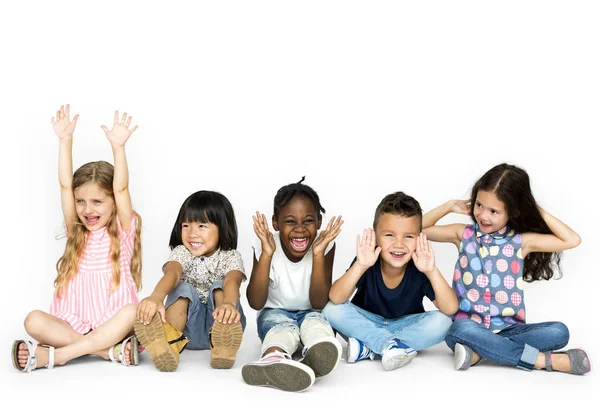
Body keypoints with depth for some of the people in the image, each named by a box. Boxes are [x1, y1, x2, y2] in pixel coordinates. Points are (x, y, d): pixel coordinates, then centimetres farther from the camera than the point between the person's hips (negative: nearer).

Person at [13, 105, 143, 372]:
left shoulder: (123, 231, 2)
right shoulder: (76, 232, 11)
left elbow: (121, 188, -12)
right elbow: (65, 185, 1)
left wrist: (118, 146, -24)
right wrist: (65, 140, -6)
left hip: (113, 325, -3)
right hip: (73, 326, 3)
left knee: (132, 313, -34)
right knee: (34, 321, -24)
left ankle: (54, 355, -32)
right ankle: (111, 351, -32)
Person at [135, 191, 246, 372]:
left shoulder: (231, 257, -3)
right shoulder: (181, 252, 0)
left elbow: (232, 279, -27)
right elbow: (172, 272, -24)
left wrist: (229, 303, -53)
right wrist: (156, 297, -49)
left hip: (218, 322, 0)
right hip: (187, 326, 1)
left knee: (219, 286, -24)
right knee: (184, 289, -25)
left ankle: (222, 345, -50)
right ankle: (169, 343, -54)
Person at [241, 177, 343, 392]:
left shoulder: (325, 246, -14)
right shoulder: (265, 246, -15)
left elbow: (318, 304, -20)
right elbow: (256, 303, -21)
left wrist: (318, 254, -31)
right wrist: (266, 254, -31)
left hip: (310, 313, 1)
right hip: (275, 313, -1)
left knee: (314, 319, -33)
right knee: (282, 324, -35)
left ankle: (314, 356, -71)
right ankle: (274, 359, -73)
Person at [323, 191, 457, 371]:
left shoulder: (419, 268, -20)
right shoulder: (367, 263, -21)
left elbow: (450, 309, -29)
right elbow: (335, 299, -33)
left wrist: (432, 271, -42)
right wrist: (360, 266, -46)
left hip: (406, 326, 1)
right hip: (367, 323, 0)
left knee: (442, 322, -27)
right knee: (333, 310, -25)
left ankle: (367, 348, -26)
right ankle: (392, 345, -28)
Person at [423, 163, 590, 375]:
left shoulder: (521, 241, 3)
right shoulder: (464, 234, 6)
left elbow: (572, 240, -2)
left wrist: (540, 213, 0)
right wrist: (448, 207, 4)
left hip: (507, 330, 2)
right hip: (469, 325, -1)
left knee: (558, 331, -23)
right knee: (463, 331, -38)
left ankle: (478, 352, -30)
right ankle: (545, 359, -30)